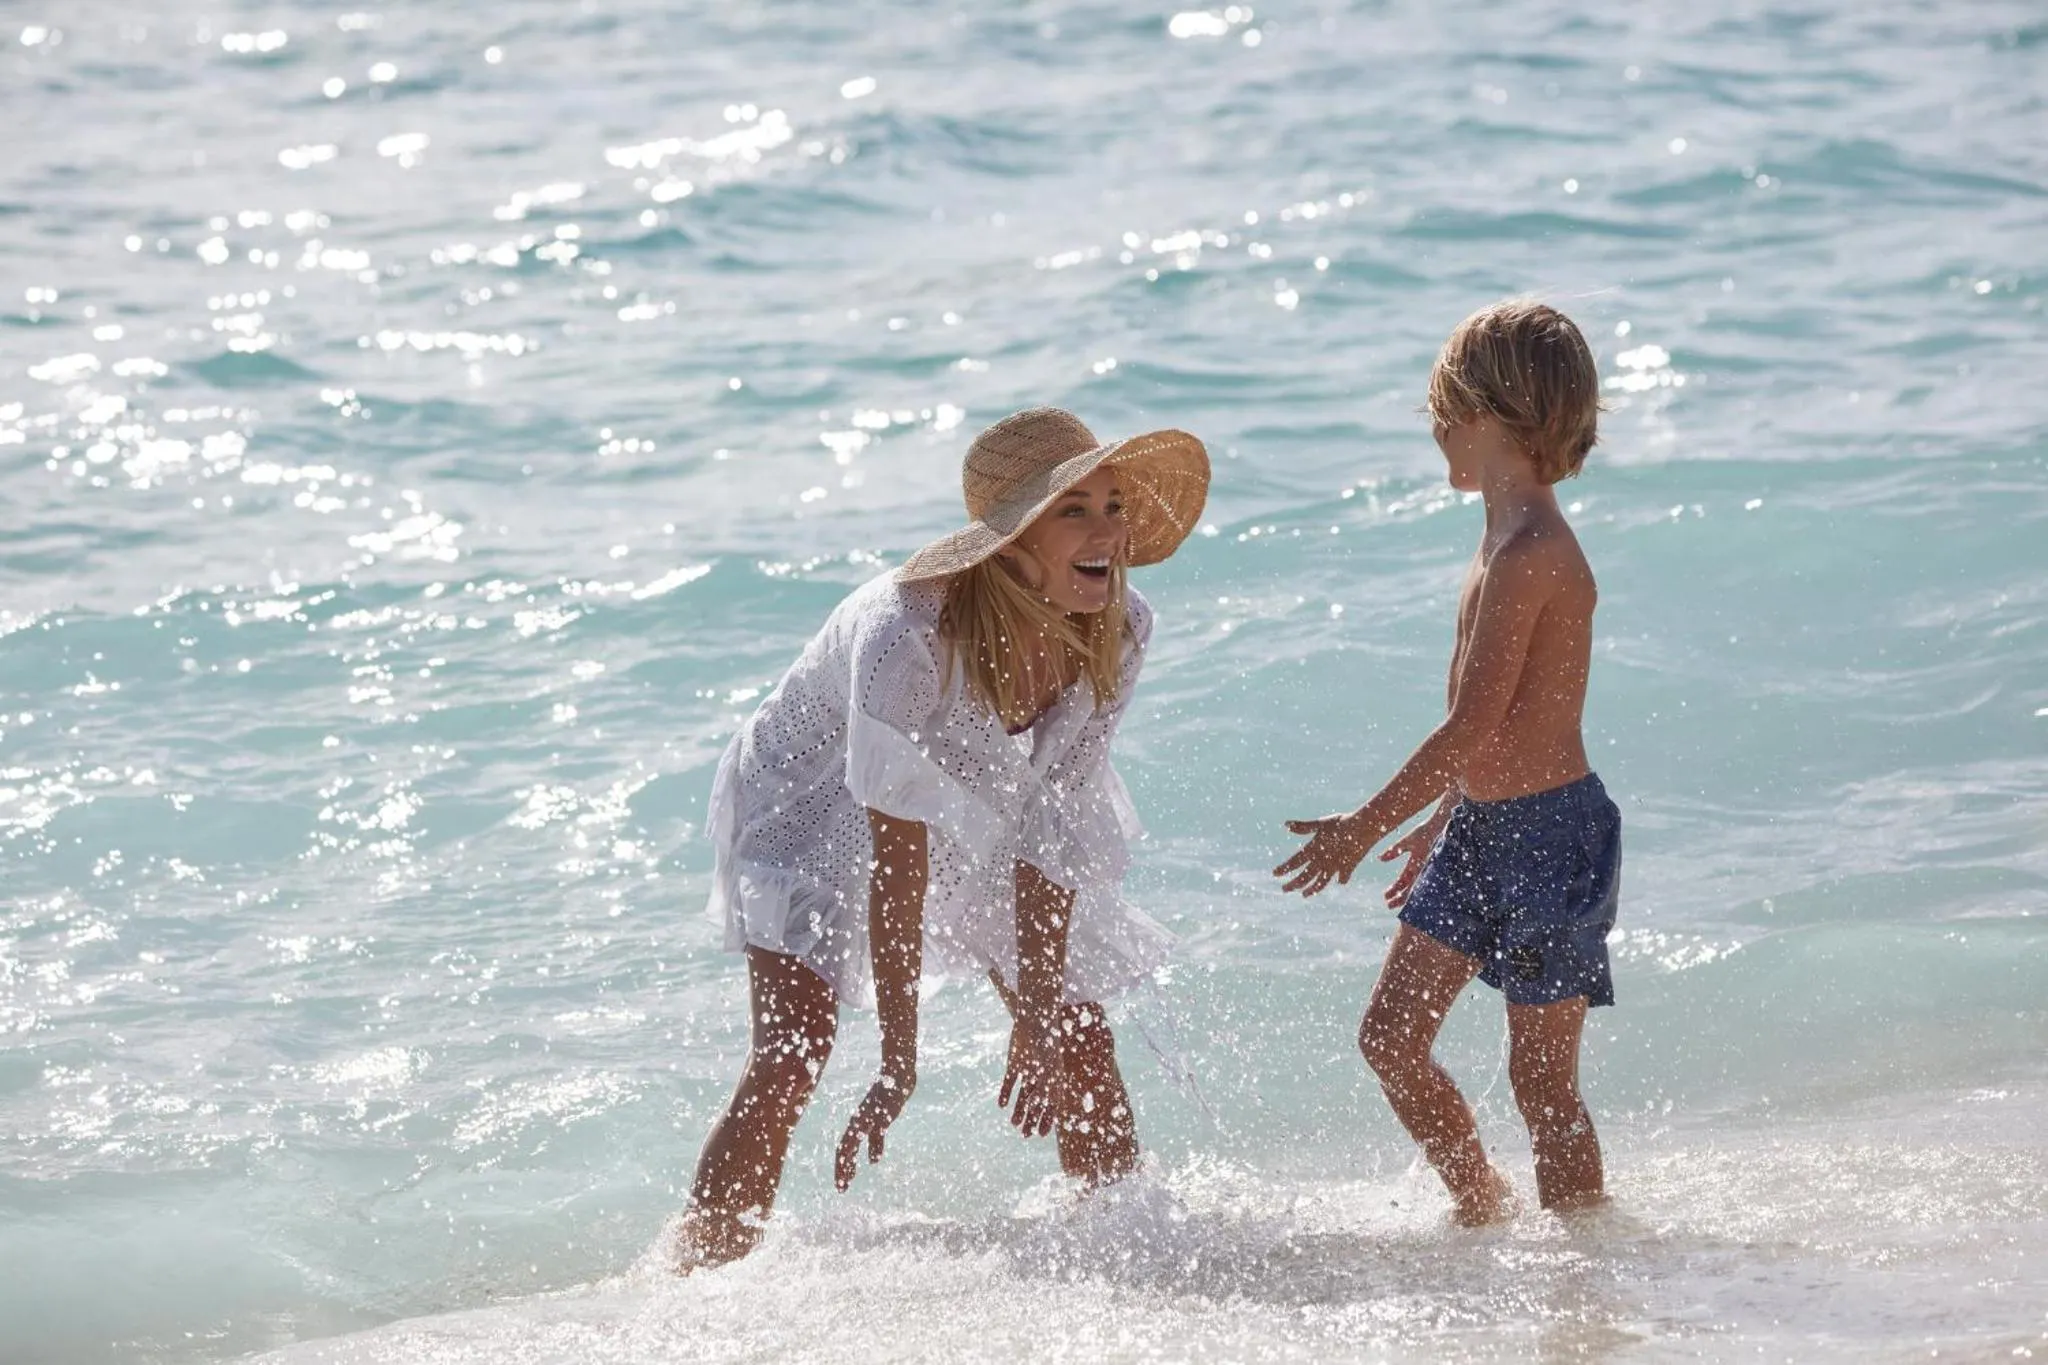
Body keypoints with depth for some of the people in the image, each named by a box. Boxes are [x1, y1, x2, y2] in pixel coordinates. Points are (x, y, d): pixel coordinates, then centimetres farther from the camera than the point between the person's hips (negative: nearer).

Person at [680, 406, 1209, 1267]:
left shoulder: (1117, 633, -22)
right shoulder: (908, 635, -38)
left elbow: (1052, 824, -16)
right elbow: (896, 857, -35)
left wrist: (1039, 1015, -16)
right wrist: (898, 1060, -34)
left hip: (978, 819, 5)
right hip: (817, 802, -5)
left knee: (1079, 1037, 3)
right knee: (791, 1052, -22)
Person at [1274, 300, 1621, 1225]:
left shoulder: (1530, 556, -21)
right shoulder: (1512, 540, 10)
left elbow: (1472, 726, -23)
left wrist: (1365, 828, -19)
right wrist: (1441, 821, 28)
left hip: (1549, 835, -10)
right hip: (1483, 828, 10)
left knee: (1540, 1074, -1)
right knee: (1390, 1037, 10)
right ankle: (1481, 1213, 25)